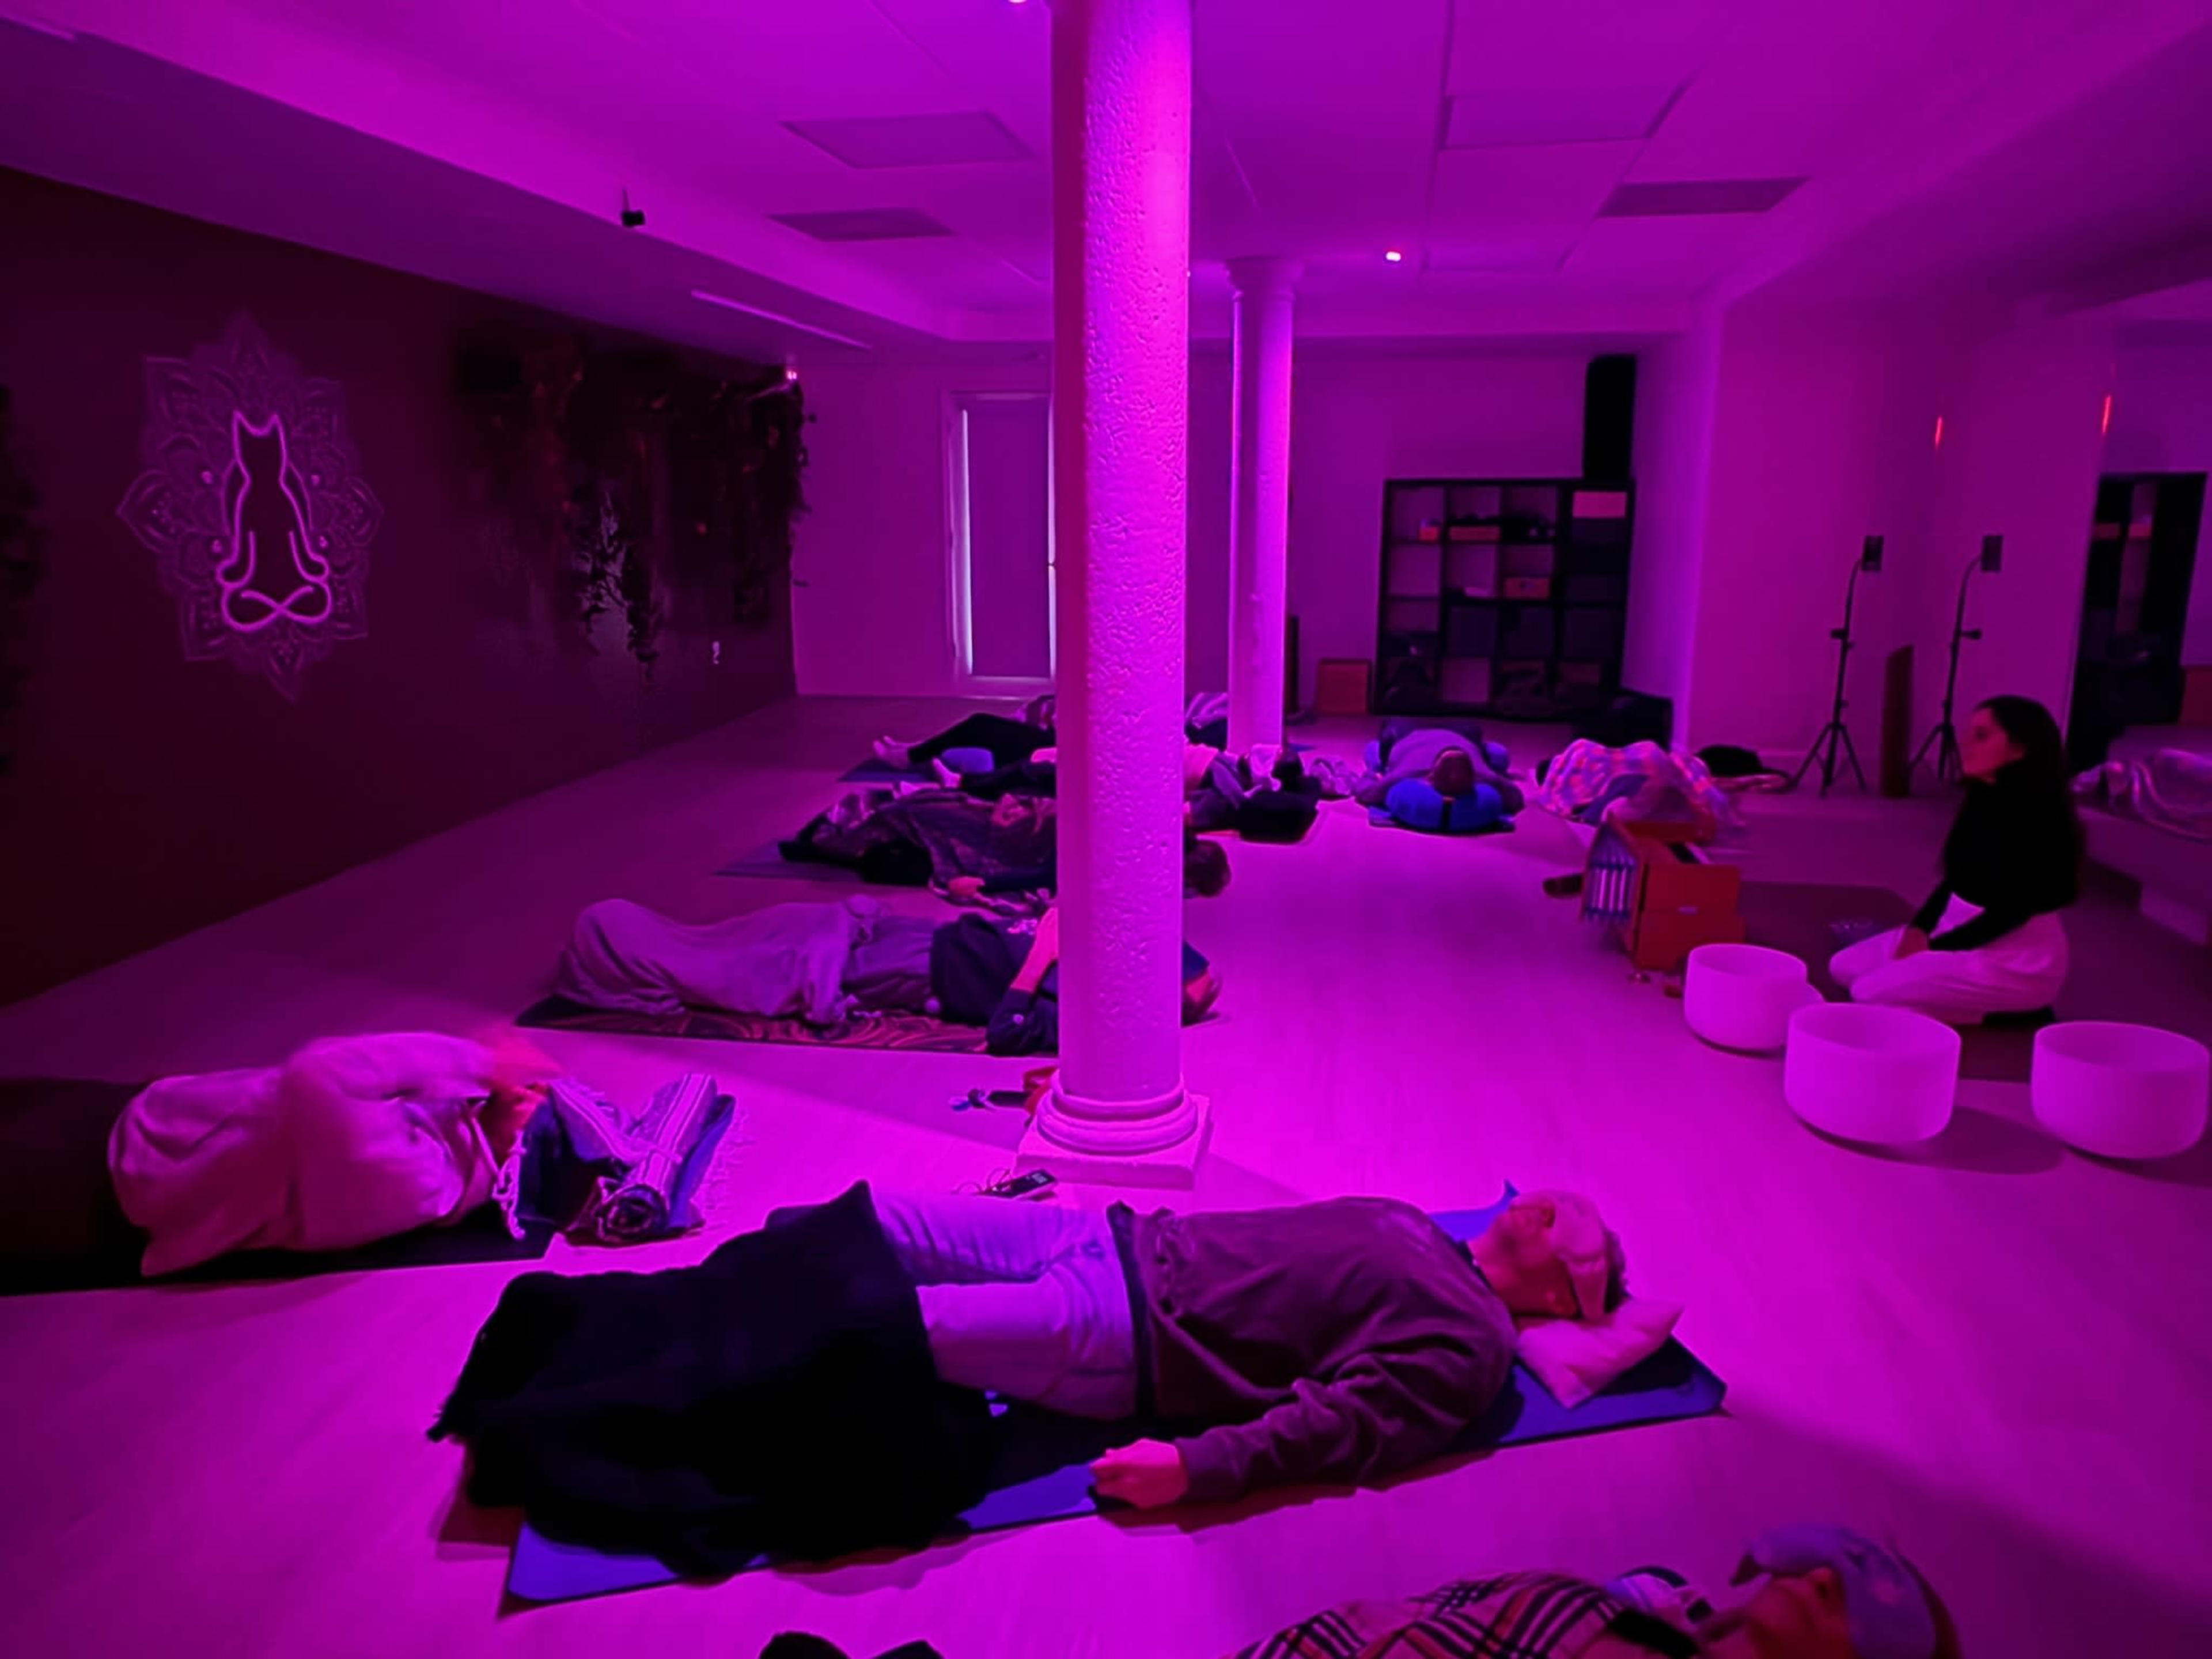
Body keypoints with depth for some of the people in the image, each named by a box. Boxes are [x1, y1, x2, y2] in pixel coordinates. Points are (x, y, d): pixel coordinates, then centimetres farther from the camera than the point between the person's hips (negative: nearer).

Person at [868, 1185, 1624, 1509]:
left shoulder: (1470, 1342, -4)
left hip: (1127, 1330, -7)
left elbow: (1345, 1417, -16)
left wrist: (1197, 1466, -28)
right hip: (1127, 1240, 7)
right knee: (870, 1219, 0)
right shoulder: (1406, 1221, 19)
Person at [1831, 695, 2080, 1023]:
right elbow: (1956, 879, 12)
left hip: (2014, 958, -9)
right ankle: (1971, 1004, 8)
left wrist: (1932, 949, -17)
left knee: (1871, 993, -19)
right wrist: (1918, 929, -3)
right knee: (1844, 967, 5)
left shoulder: (2035, 815, -21)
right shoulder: (1985, 801, 5)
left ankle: (1998, 1013, -4)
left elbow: (2009, 912, -22)